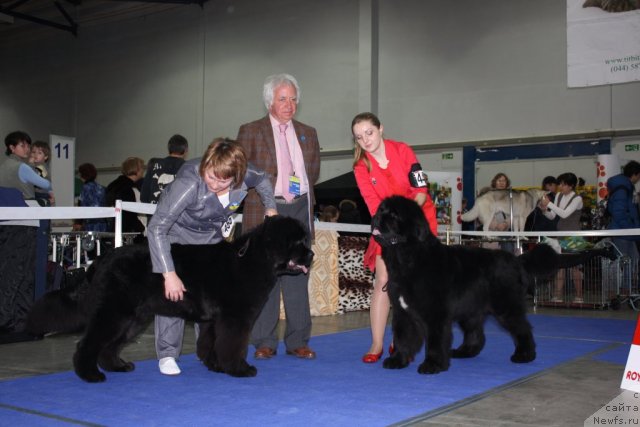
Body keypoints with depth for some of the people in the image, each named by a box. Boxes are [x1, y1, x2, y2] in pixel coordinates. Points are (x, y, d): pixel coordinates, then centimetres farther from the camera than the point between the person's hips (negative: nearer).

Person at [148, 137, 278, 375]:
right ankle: (167, 354, -4)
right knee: (173, 293, -15)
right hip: (177, 233, -4)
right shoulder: (189, 183, -40)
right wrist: (169, 274, -45)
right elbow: (156, 228, -41)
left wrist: (270, 208, -7)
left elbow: (263, 180, 3)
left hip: (212, 235, 4)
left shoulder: (245, 174, -26)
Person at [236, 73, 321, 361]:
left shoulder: (308, 133, 14)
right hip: (264, 211, -3)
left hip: (299, 210, 4)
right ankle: (264, 343, 7)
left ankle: (298, 341, 11)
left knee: (297, 277, 5)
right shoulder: (250, 131, 2)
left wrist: (301, 191, 8)